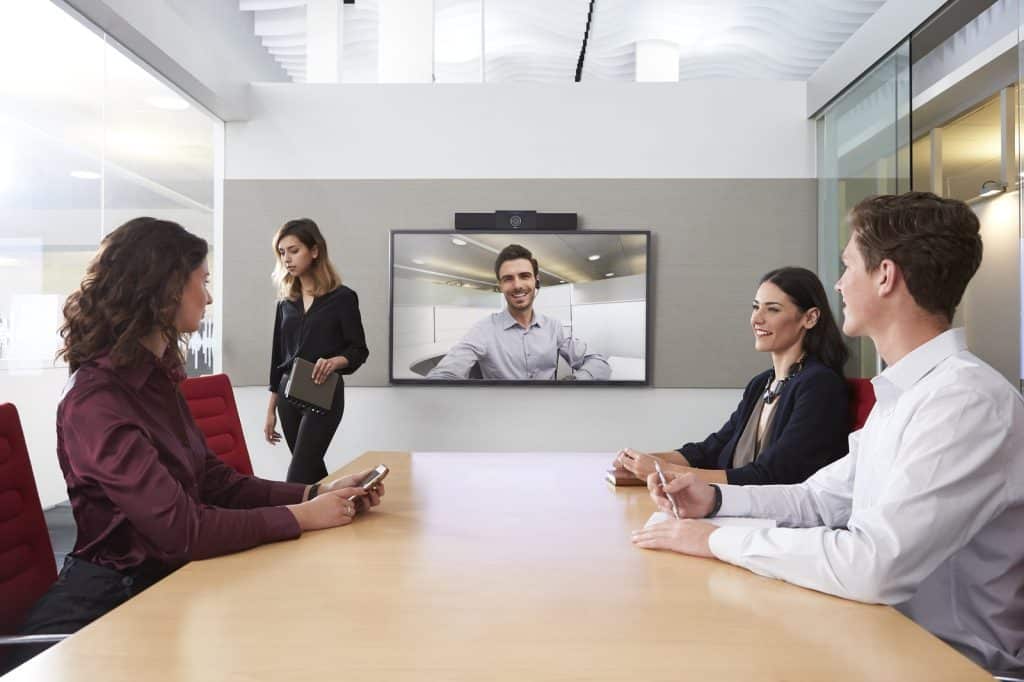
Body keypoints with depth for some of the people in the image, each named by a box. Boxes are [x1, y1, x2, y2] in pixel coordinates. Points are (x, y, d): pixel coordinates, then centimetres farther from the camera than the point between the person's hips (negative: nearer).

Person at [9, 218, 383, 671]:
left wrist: (315, 493, -6)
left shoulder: (155, 377, 5)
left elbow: (215, 481, 6)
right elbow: (182, 529, -27)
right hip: (114, 598, -7)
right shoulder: (97, 400, -23)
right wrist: (301, 516, -19)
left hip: (166, 577, 7)